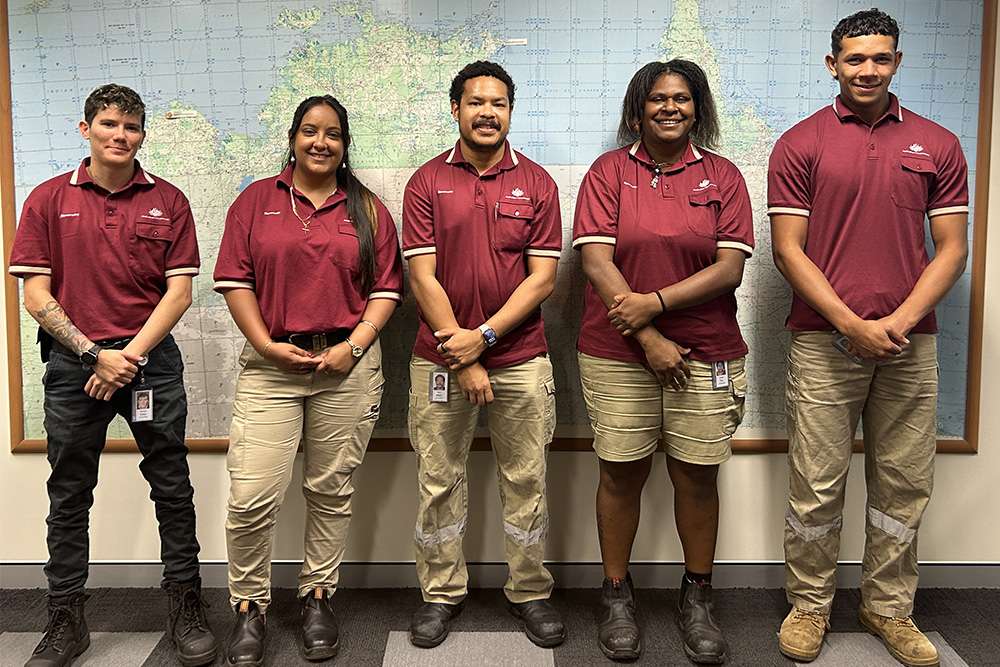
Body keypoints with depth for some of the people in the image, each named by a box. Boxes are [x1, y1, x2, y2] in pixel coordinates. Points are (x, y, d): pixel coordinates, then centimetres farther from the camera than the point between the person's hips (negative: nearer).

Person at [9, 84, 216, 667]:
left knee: (172, 486, 4)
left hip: (151, 357, 0)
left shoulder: (168, 201, 5)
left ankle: (186, 606, 18)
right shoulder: (49, 200, 5)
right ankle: (66, 619, 22)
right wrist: (94, 353, -9)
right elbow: (35, 294, 1)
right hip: (72, 362, 1)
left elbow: (179, 291, 0)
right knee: (69, 495, 8)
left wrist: (131, 355, -9)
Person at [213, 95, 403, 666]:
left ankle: (318, 596, 26)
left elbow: (387, 289, 6)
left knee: (332, 491, 8)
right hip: (271, 364, 0)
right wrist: (268, 344, -7)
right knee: (252, 496, -6)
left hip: (348, 363, 1)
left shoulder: (368, 209, 10)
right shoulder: (257, 201, 9)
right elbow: (235, 280, 4)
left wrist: (354, 345, -8)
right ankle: (250, 605, 14)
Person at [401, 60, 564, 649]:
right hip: (440, 358, 0)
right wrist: (461, 357, -10)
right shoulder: (427, 182, 3)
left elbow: (543, 276, -3)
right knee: (439, 480, 8)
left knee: (526, 481, 8)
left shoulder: (536, 183, 3)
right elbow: (423, 277, -4)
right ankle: (442, 593, 26)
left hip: (521, 359, 0)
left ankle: (531, 593, 25)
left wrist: (484, 336, -13)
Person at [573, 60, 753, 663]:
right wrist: (649, 340, -13)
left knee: (697, 475, 7)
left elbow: (730, 268, -3)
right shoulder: (609, 172, 3)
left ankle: (698, 598, 26)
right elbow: (597, 262, -6)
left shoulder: (722, 176, 6)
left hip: (706, 354, 1)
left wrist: (655, 303, -15)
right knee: (622, 473, 5)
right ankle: (617, 596, 23)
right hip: (617, 353, -1)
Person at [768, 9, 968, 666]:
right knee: (816, 486, 3)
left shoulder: (938, 144, 9)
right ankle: (810, 605, 22)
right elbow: (787, 249, -4)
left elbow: (952, 248, 5)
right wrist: (852, 324, -12)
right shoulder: (800, 144, 2)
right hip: (824, 341, -2)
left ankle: (889, 607, 28)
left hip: (909, 342, 3)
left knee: (904, 486, 10)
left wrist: (898, 322, -9)